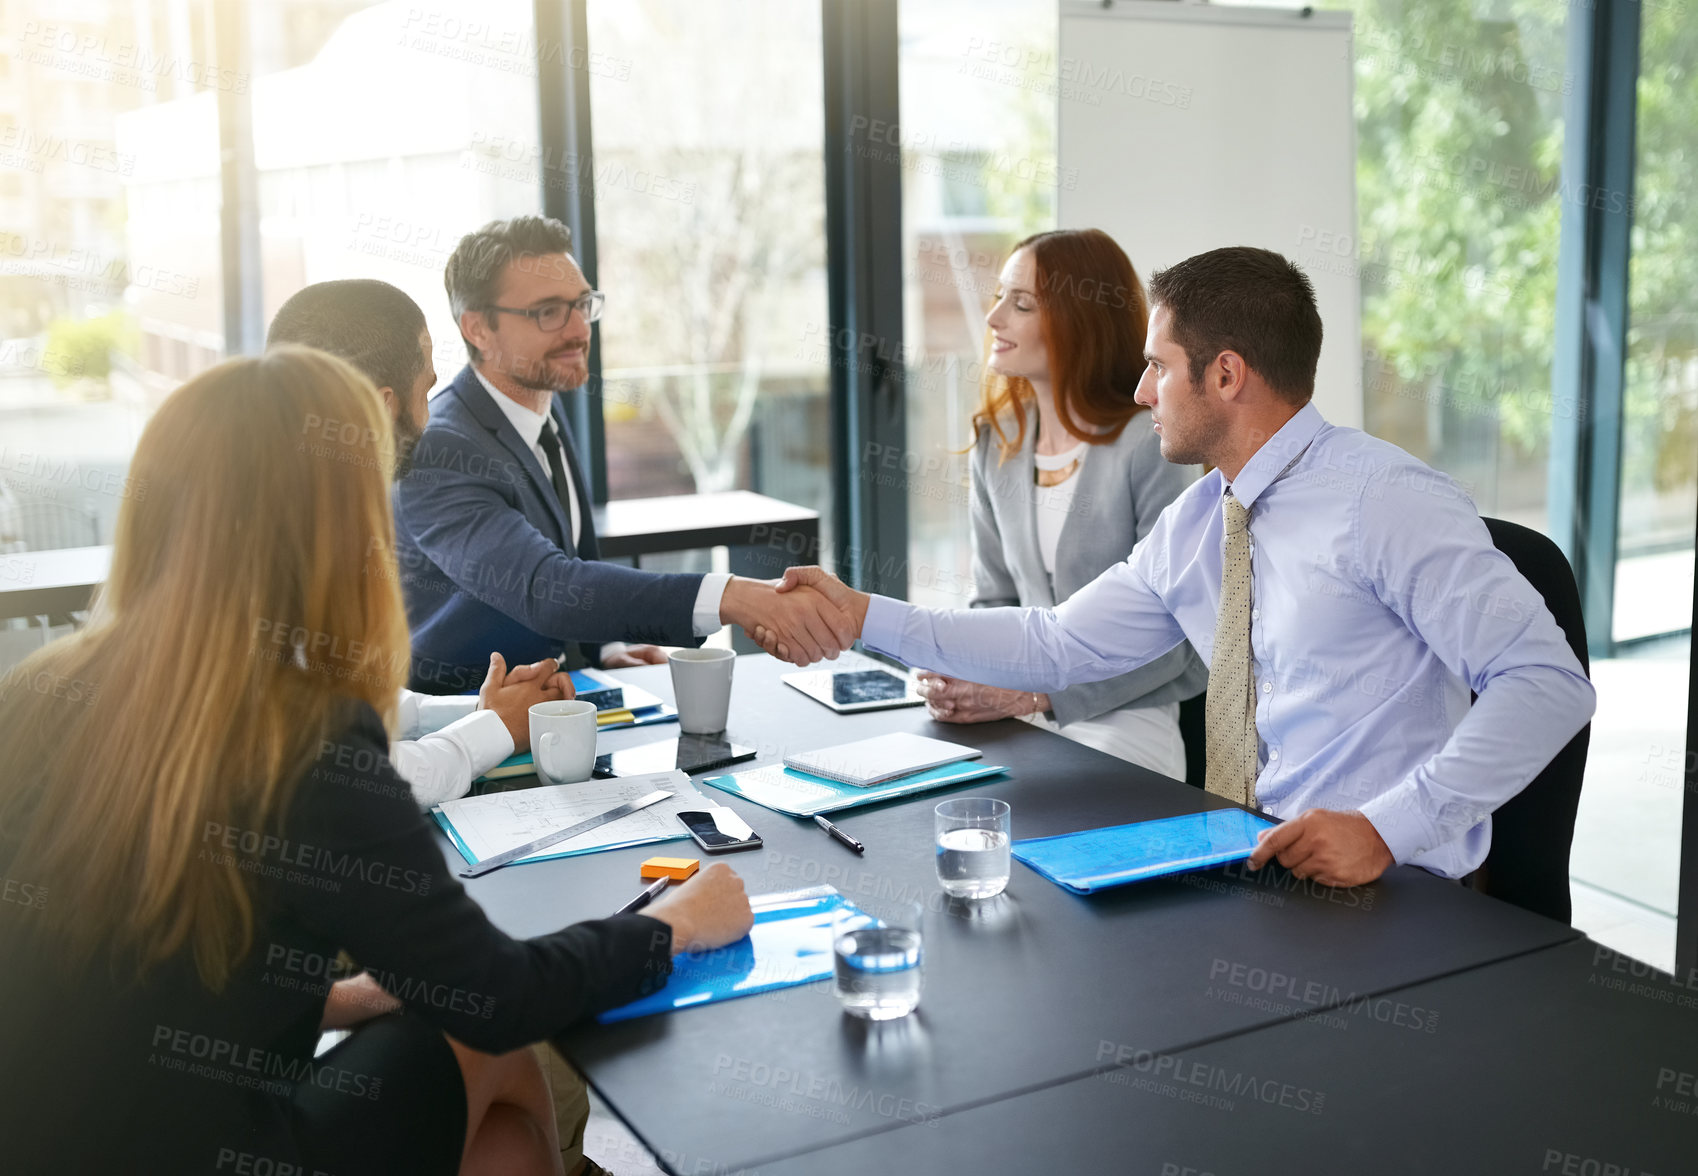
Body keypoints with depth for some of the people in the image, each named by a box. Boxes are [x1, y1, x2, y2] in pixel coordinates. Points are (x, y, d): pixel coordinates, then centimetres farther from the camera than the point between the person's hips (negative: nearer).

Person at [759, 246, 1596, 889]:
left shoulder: (1385, 502, -14)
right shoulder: (1191, 526, 10)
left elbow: (1549, 683, -18)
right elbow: (1060, 646, 15)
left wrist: (1389, 826, -26)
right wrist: (863, 615, 10)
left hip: (1391, 885, -7)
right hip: (1245, 856, 7)